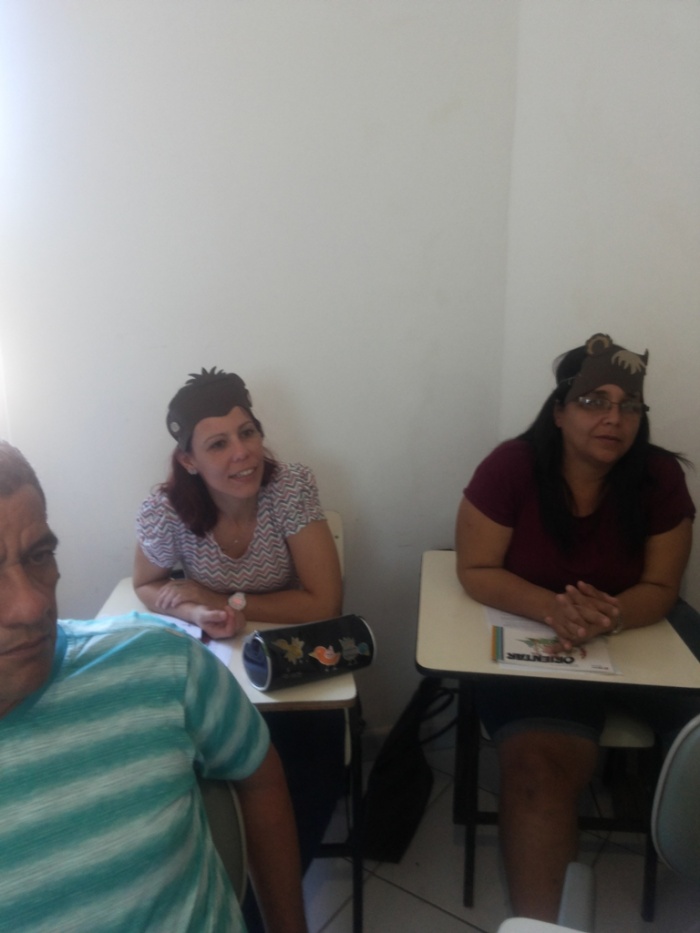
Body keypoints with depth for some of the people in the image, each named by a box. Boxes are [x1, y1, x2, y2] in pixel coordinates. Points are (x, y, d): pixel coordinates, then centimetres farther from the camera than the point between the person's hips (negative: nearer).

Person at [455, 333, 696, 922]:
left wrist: (612, 615, -27)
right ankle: (539, 922, -10)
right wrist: (554, 609, -28)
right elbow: (476, 572, -11)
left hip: (637, 638, 4)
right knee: (541, 767, -27)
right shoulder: (512, 466, -15)